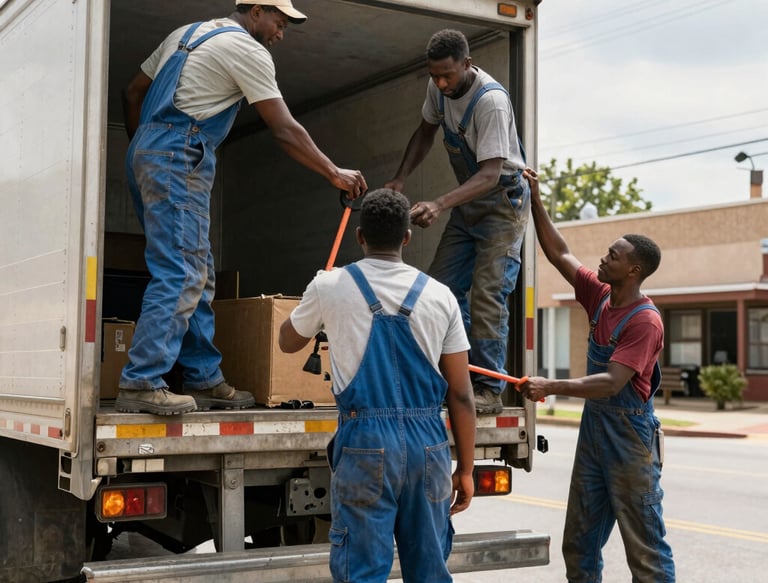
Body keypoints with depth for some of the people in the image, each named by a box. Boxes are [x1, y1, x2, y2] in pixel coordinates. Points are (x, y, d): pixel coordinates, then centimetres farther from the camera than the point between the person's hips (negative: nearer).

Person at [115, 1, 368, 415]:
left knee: (197, 274, 10)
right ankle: (141, 384, -15)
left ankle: (204, 381, 12)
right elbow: (284, 131, -5)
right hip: (180, 159, -9)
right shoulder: (247, 50, -3)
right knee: (180, 274, -12)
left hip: (144, 152, 9)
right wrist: (335, 174, 2)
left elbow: (132, 94, 23)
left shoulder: (186, 34, 22)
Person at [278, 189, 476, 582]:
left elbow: (288, 342, 20)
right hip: (428, 442, 2)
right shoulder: (439, 296, 3)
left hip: (365, 442, -2)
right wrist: (465, 469, 11)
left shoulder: (330, 287, 0)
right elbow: (460, 393, 4)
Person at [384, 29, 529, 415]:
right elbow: (425, 133, 13)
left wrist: (440, 205, -45)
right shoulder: (439, 88, -4)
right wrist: (400, 180, -1)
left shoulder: (491, 101, -28)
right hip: (467, 202, 8)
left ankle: (488, 391, -10)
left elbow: (491, 174, -33)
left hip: (502, 202, -8)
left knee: (486, 295, -15)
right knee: (443, 287, 2)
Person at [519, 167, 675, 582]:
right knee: (579, 543, 12)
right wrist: (536, 202, 7)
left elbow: (612, 383, -27)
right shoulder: (601, 298, 4)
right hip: (593, 428, 8)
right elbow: (559, 254, 12)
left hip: (629, 437, -8)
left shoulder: (645, 321, -19)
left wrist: (551, 387, -33)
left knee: (645, 547, -1)